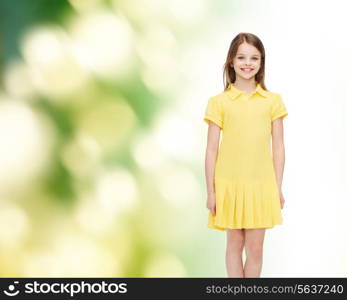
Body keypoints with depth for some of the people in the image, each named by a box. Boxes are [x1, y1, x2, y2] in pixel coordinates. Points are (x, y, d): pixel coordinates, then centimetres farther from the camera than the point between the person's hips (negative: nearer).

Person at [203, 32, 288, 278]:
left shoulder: (273, 101, 2)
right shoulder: (219, 102, -1)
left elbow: (278, 147, 4)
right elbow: (212, 149, 0)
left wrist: (278, 188, 3)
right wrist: (211, 191, -1)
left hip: (261, 185, 1)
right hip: (229, 184, 0)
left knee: (255, 247, 5)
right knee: (234, 244, 10)